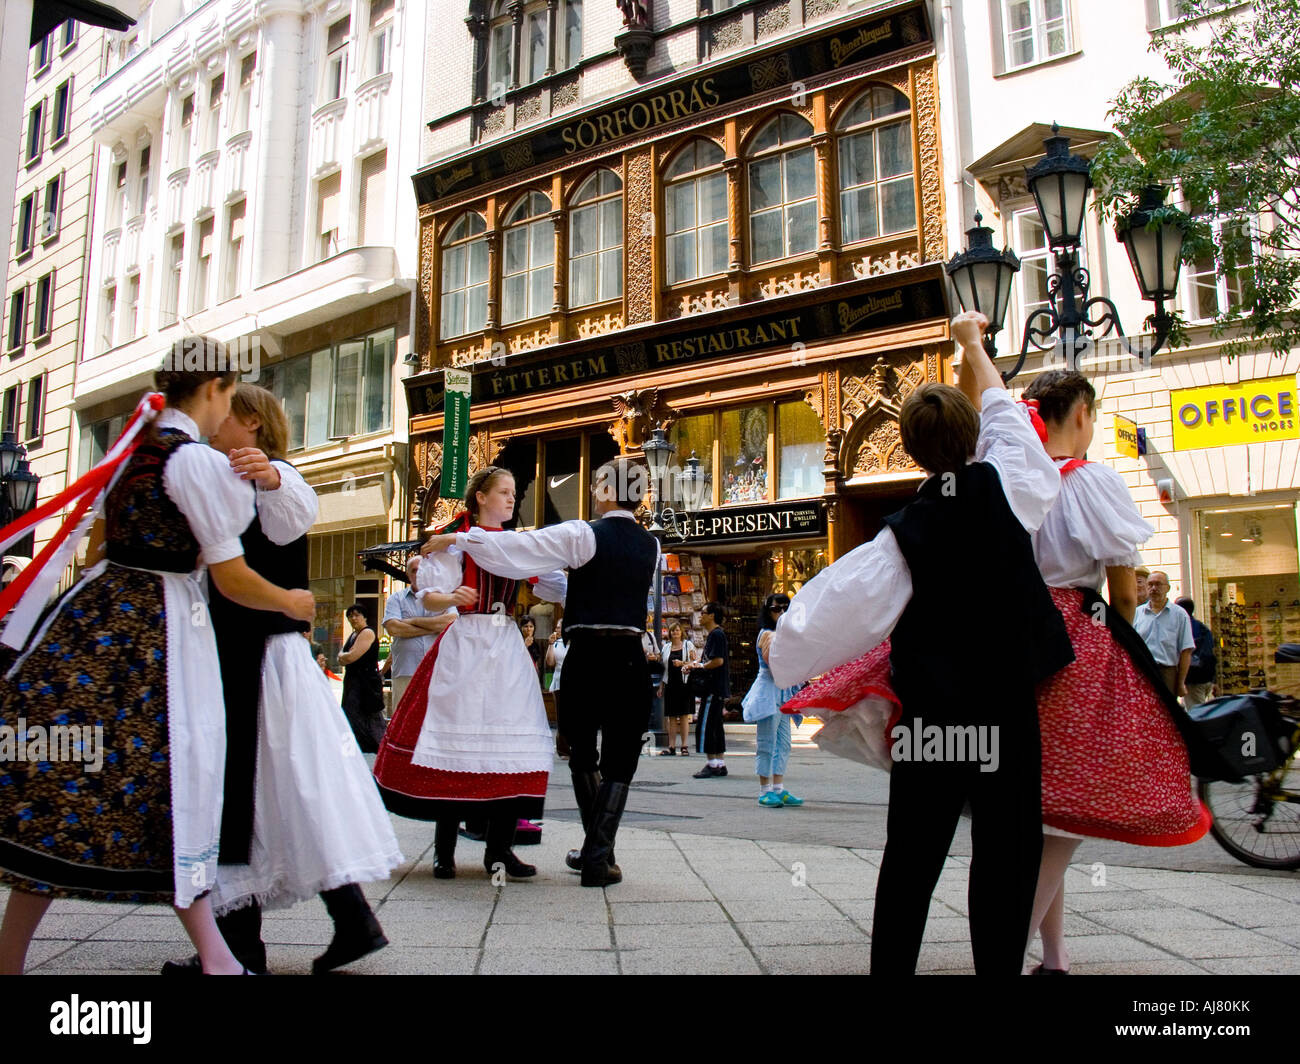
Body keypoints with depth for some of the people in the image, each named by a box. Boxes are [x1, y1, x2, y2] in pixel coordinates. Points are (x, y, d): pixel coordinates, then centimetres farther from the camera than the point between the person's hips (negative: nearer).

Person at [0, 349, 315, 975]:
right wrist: (291, 602, 6)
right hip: (159, 627, -8)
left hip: (96, 613, 8)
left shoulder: (132, 448, 12)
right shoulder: (200, 462, -13)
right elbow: (232, 581, -11)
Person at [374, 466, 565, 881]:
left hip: (508, 646, 5)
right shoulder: (455, 540, 2)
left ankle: (499, 847, 7)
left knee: (513, 746, -1)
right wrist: (453, 597, -25)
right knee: (455, 741, -4)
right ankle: (445, 850, 7)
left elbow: (554, 586, 10)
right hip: (466, 645, -4)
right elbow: (429, 597, -5)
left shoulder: (518, 544, 15)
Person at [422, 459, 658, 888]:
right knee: (619, 760, 8)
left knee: (582, 754, 16)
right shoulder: (651, 545, 10)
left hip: (587, 655, -3)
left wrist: (455, 539, 0)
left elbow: (514, 548, -10)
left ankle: (598, 848, 27)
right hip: (631, 658, 3)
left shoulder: (583, 535, -7)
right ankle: (598, 857, 4)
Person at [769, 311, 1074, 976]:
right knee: (1006, 847, 6)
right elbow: (996, 409, 12)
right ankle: (999, 963, 9)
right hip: (1007, 702, 0)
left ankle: (890, 965, 19)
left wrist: (782, 651, 12)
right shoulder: (1005, 486, -6)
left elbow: (840, 603, -5)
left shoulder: (904, 534, -7)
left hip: (930, 704, 1)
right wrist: (972, 341, 28)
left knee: (913, 852, 10)